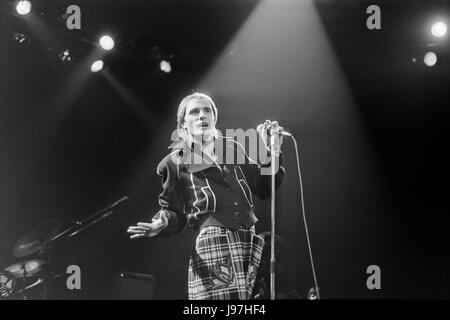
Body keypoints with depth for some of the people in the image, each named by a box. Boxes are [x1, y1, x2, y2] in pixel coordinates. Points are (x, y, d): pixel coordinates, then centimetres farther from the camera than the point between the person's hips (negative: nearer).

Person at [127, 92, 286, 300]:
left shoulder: (233, 149, 19)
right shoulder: (176, 162, 9)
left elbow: (264, 189, 20)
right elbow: (175, 212, 9)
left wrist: (272, 153, 8)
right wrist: (162, 223, -13)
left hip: (249, 243, 4)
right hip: (211, 243, -4)